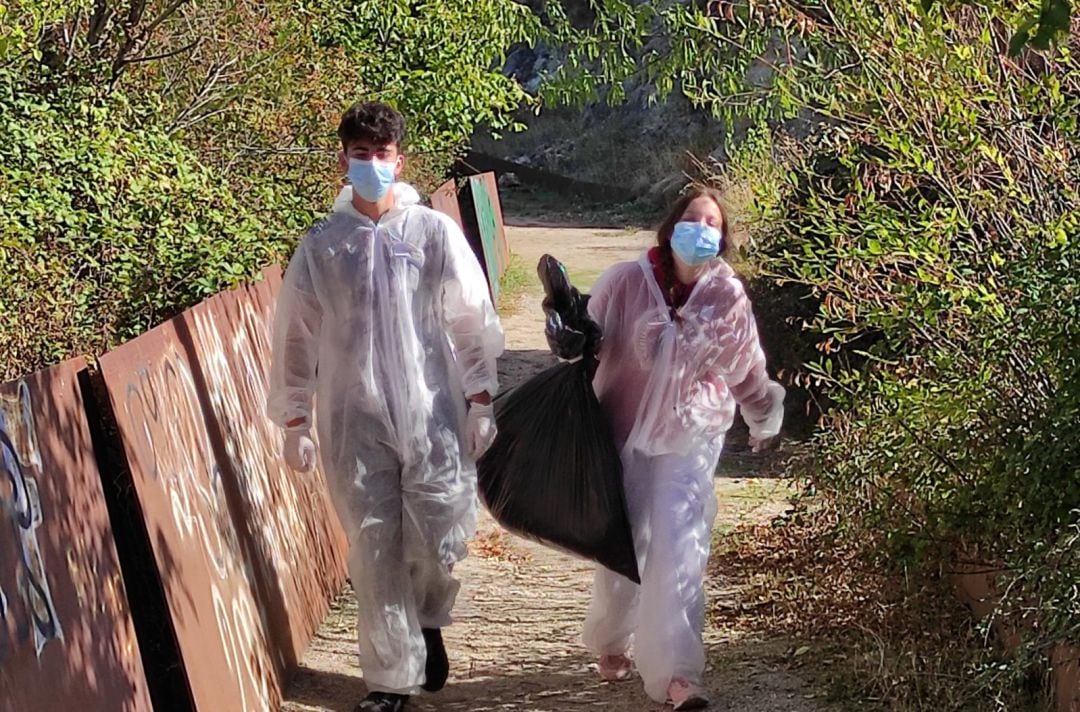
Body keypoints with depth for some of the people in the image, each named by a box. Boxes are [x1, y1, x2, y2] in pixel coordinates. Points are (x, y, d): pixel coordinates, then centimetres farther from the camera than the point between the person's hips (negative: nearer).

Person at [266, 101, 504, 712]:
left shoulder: (435, 233, 1)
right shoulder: (320, 247, 4)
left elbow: (473, 322, 3)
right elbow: (295, 337, 8)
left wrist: (480, 403, 0)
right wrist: (295, 420, 5)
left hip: (433, 416, -1)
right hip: (354, 423, 1)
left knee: (439, 542, -1)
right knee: (375, 552, 1)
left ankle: (429, 621, 32)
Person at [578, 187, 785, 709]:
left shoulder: (726, 296, -5)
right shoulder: (627, 283, -12)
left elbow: (745, 367, 9)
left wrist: (763, 421, 21)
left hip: (690, 436, 0)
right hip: (624, 430, 0)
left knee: (679, 550, -9)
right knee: (624, 544, 10)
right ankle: (611, 642, 36)